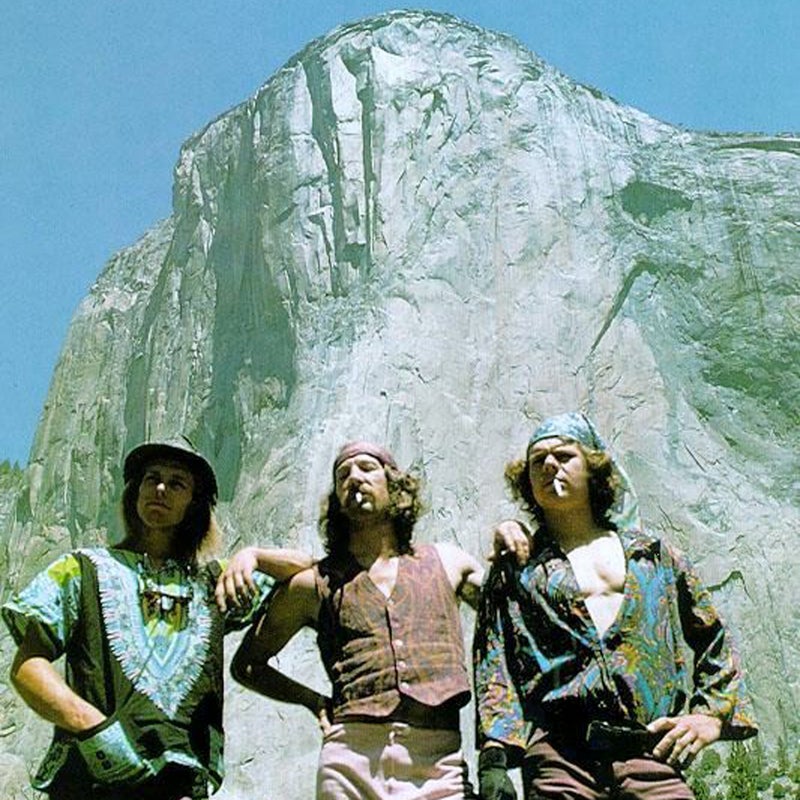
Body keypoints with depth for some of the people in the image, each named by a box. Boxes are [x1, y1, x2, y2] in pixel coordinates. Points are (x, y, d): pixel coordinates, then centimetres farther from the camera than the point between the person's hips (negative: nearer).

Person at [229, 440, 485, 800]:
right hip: (351, 760, 0)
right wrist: (314, 701, 11)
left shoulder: (446, 562, 19)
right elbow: (246, 664, 23)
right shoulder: (313, 585, 15)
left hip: (438, 762, 1)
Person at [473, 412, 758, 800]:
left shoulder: (653, 554, 19)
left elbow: (715, 640, 23)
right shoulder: (514, 570, 14)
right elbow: (494, 669, 5)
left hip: (650, 753, 1)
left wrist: (712, 714, 8)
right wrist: (494, 760, -8)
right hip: (559, 757, -1)